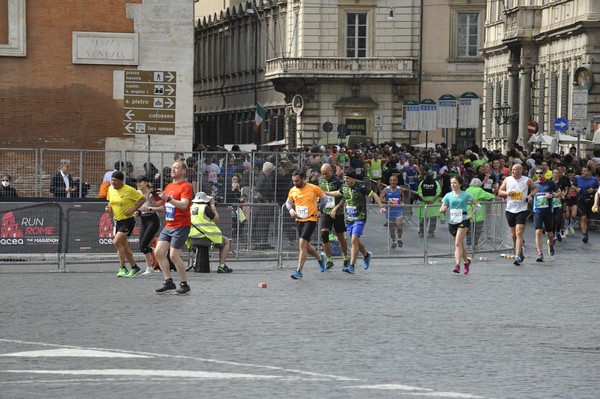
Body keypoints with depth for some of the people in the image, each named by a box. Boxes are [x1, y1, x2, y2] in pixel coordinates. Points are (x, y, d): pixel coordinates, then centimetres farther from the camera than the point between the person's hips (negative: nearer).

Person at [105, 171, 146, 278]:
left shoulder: (129, 190, -15)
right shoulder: (110, 189, 4)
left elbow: (143, 199, -9)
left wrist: (133, 209, -18)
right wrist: (109, 207, -2)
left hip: (128, 220, -7)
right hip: (117, 220, 7)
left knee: (117, 242, -20)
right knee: (124, 246, 10)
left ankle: (122, 268, -12)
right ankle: (134, 267, 23)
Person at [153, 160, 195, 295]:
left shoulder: (186, 187, -9)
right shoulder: (169, 186, 16)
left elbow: (183, 205, -23)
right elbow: (158, 203, 22)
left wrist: (168, 198, -30)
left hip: (181, 226, -8)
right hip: (169, 226, 8)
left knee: (174, 255, -11)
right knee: (158, 252, 1)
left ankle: (184, 285, 0)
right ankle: (169, 282, 8)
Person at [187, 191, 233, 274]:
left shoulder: (190, 208, 11)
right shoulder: (205, 208, -11)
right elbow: (216, 219, -3)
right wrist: (213, 206, 8)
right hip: (204, 238, -8)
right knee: (227, 242, 12)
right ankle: (221, 266, 3)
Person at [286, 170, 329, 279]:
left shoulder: (313, 188, -8)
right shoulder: (292, 191, 3)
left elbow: (324, 198, 7)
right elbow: (288, 203, 18)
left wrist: (320, 211, 2)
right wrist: (291, 210, -2)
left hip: (311, 219, -6)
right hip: (299, 220, 6)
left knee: (302, 244, -18)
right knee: (306, 246, 13)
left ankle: (299, 271, -16)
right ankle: (320, 257, 44)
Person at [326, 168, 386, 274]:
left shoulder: (360, 188, -14)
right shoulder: (344, 187, 4)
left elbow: (374, 195, -8)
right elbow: (338, 193, 26)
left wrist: (381, 206, -14)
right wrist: (325, 193, 28)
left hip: (360, 218, -6)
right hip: (348, 219, 6)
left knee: (354, 241, -16)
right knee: (356, 241, 15)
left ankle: (351, 266, -17)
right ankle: (366, 255, 43)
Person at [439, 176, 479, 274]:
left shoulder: (465, 195, -1)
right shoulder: (448, 196, 6)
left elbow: (477, 205, 6)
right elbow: (441, 210, 7)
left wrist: (471, 214, -6)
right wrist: (443, 209, -17)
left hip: (463, 221, -4)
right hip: (452, 222, 4)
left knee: (458, 243, -17)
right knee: (461, 244, 14)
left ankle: (457, 265, -20)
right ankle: (466, 261, 37)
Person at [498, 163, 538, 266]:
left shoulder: (527, 180, -2)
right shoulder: (507, 180, 5)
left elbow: (535, 188, 15)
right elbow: (500, 192, 9)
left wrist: (531, 195, -4)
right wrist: (507, 193, -11)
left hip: (521, 210, -4)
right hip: (510, 210, 4)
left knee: (519, 233, -15)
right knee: (513, 234, 13)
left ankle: (518, 256, -20)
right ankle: (519, 250, 37)